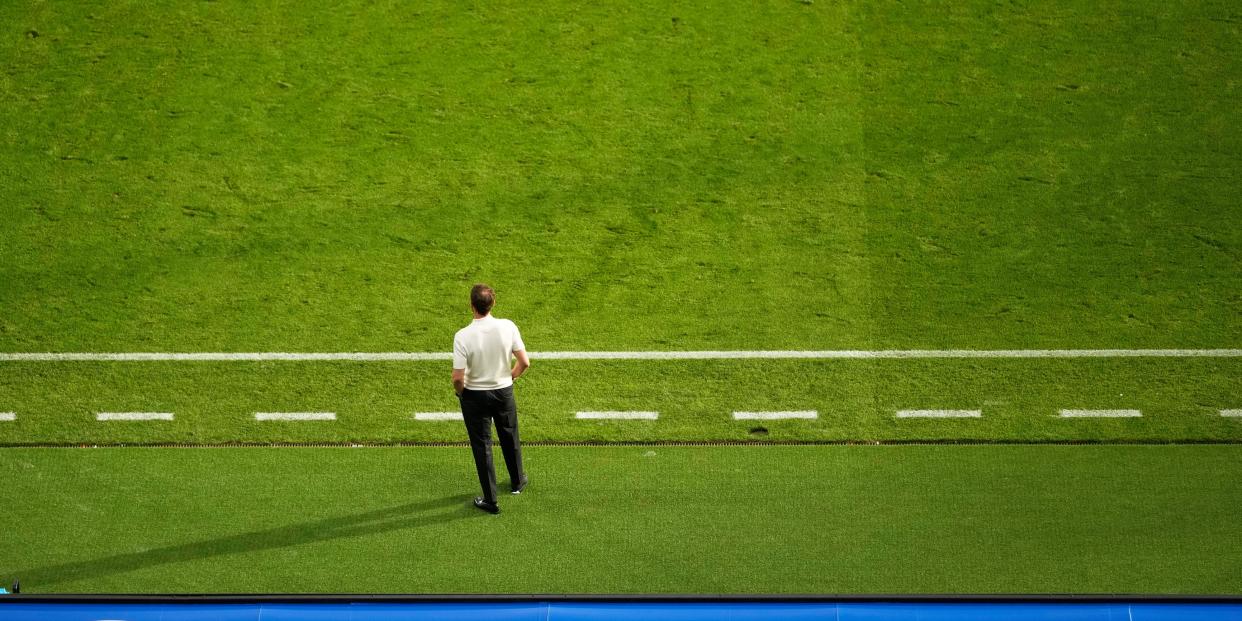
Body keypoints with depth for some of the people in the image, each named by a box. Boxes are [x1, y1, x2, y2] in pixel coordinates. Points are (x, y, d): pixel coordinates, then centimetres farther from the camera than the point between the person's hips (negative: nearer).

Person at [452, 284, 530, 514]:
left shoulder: (463, 336, -26)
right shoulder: (507, 327, -17)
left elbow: (458, 377, -23)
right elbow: (524, 363, -10)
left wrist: (459, 391, -1)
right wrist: (511, 376, 10)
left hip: (475, 396, -3)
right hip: (504, 391, 3)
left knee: (482, 446, 12)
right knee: (510, 438, 26)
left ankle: (490, 500, 18)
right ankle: (517, 482, 47)